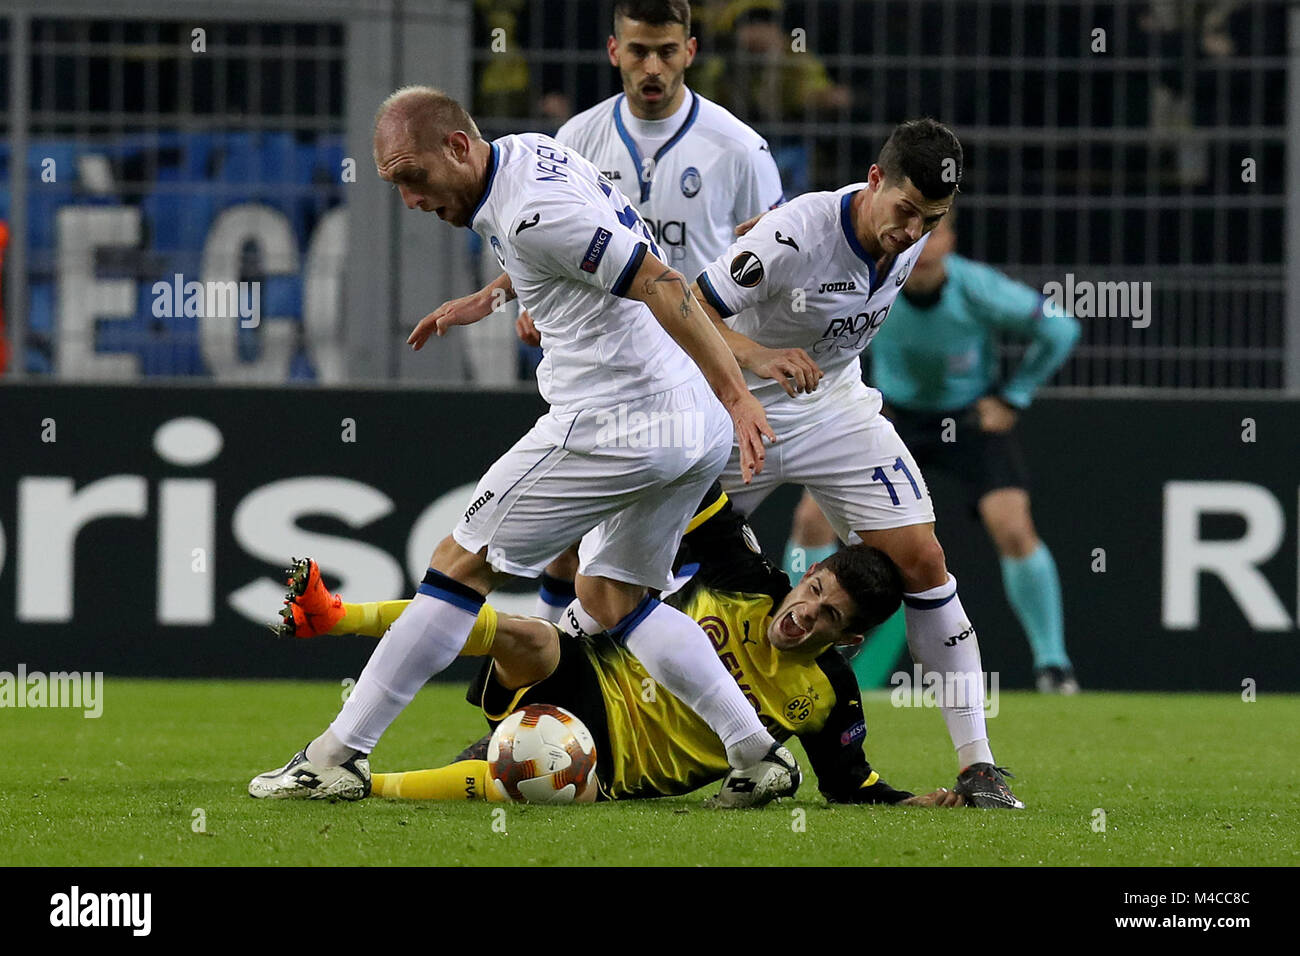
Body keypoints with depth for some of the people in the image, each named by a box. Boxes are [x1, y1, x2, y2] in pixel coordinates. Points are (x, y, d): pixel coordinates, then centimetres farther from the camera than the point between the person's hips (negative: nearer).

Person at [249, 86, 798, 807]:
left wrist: (736, 396, -22)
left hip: (611, 422, -10)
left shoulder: (531, 212, -19)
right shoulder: (526, 154, 11)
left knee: (463, 565, -1)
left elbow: (662, 285, -22)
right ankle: (757, 753, 8)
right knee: (609, 596, 19)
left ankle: (337, 756, 3)